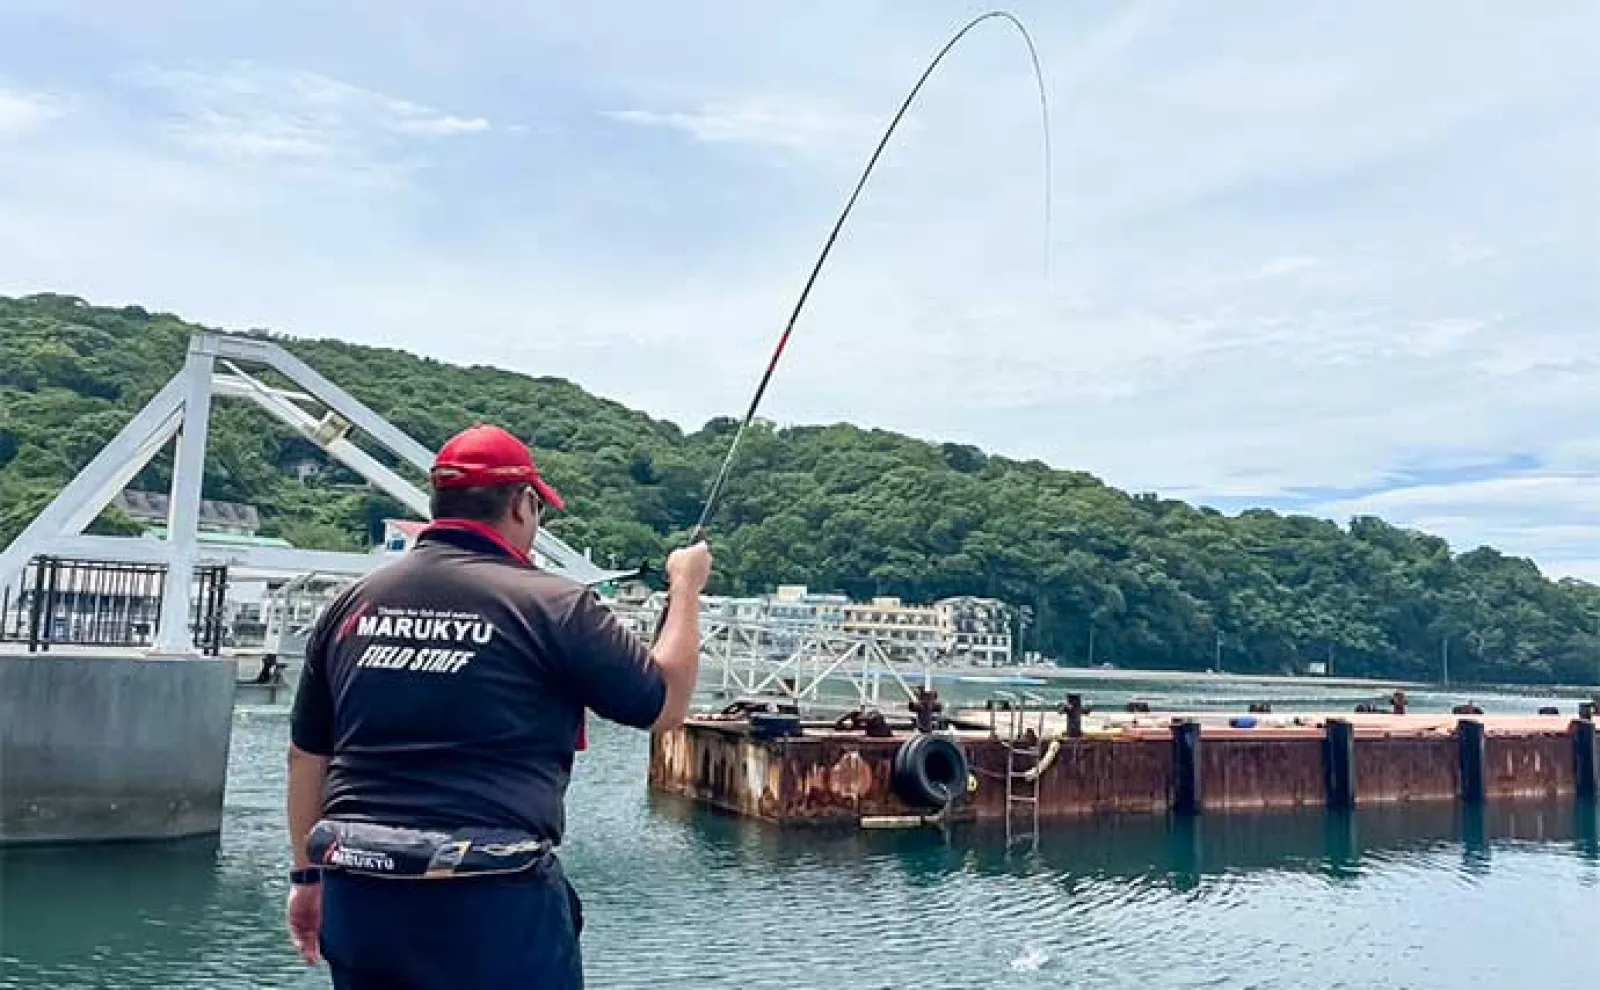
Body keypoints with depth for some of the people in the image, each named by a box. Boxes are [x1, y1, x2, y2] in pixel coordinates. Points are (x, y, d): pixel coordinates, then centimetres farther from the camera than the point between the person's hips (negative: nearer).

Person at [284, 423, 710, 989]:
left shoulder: (352, 603, 6)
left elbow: (306, 757, 13)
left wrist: (308, 875, 25)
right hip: (493, 907, -5)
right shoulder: (552, 607, -9)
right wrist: (686, 587, 13)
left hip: (358, 901, 5)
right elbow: (666, 705, 0)